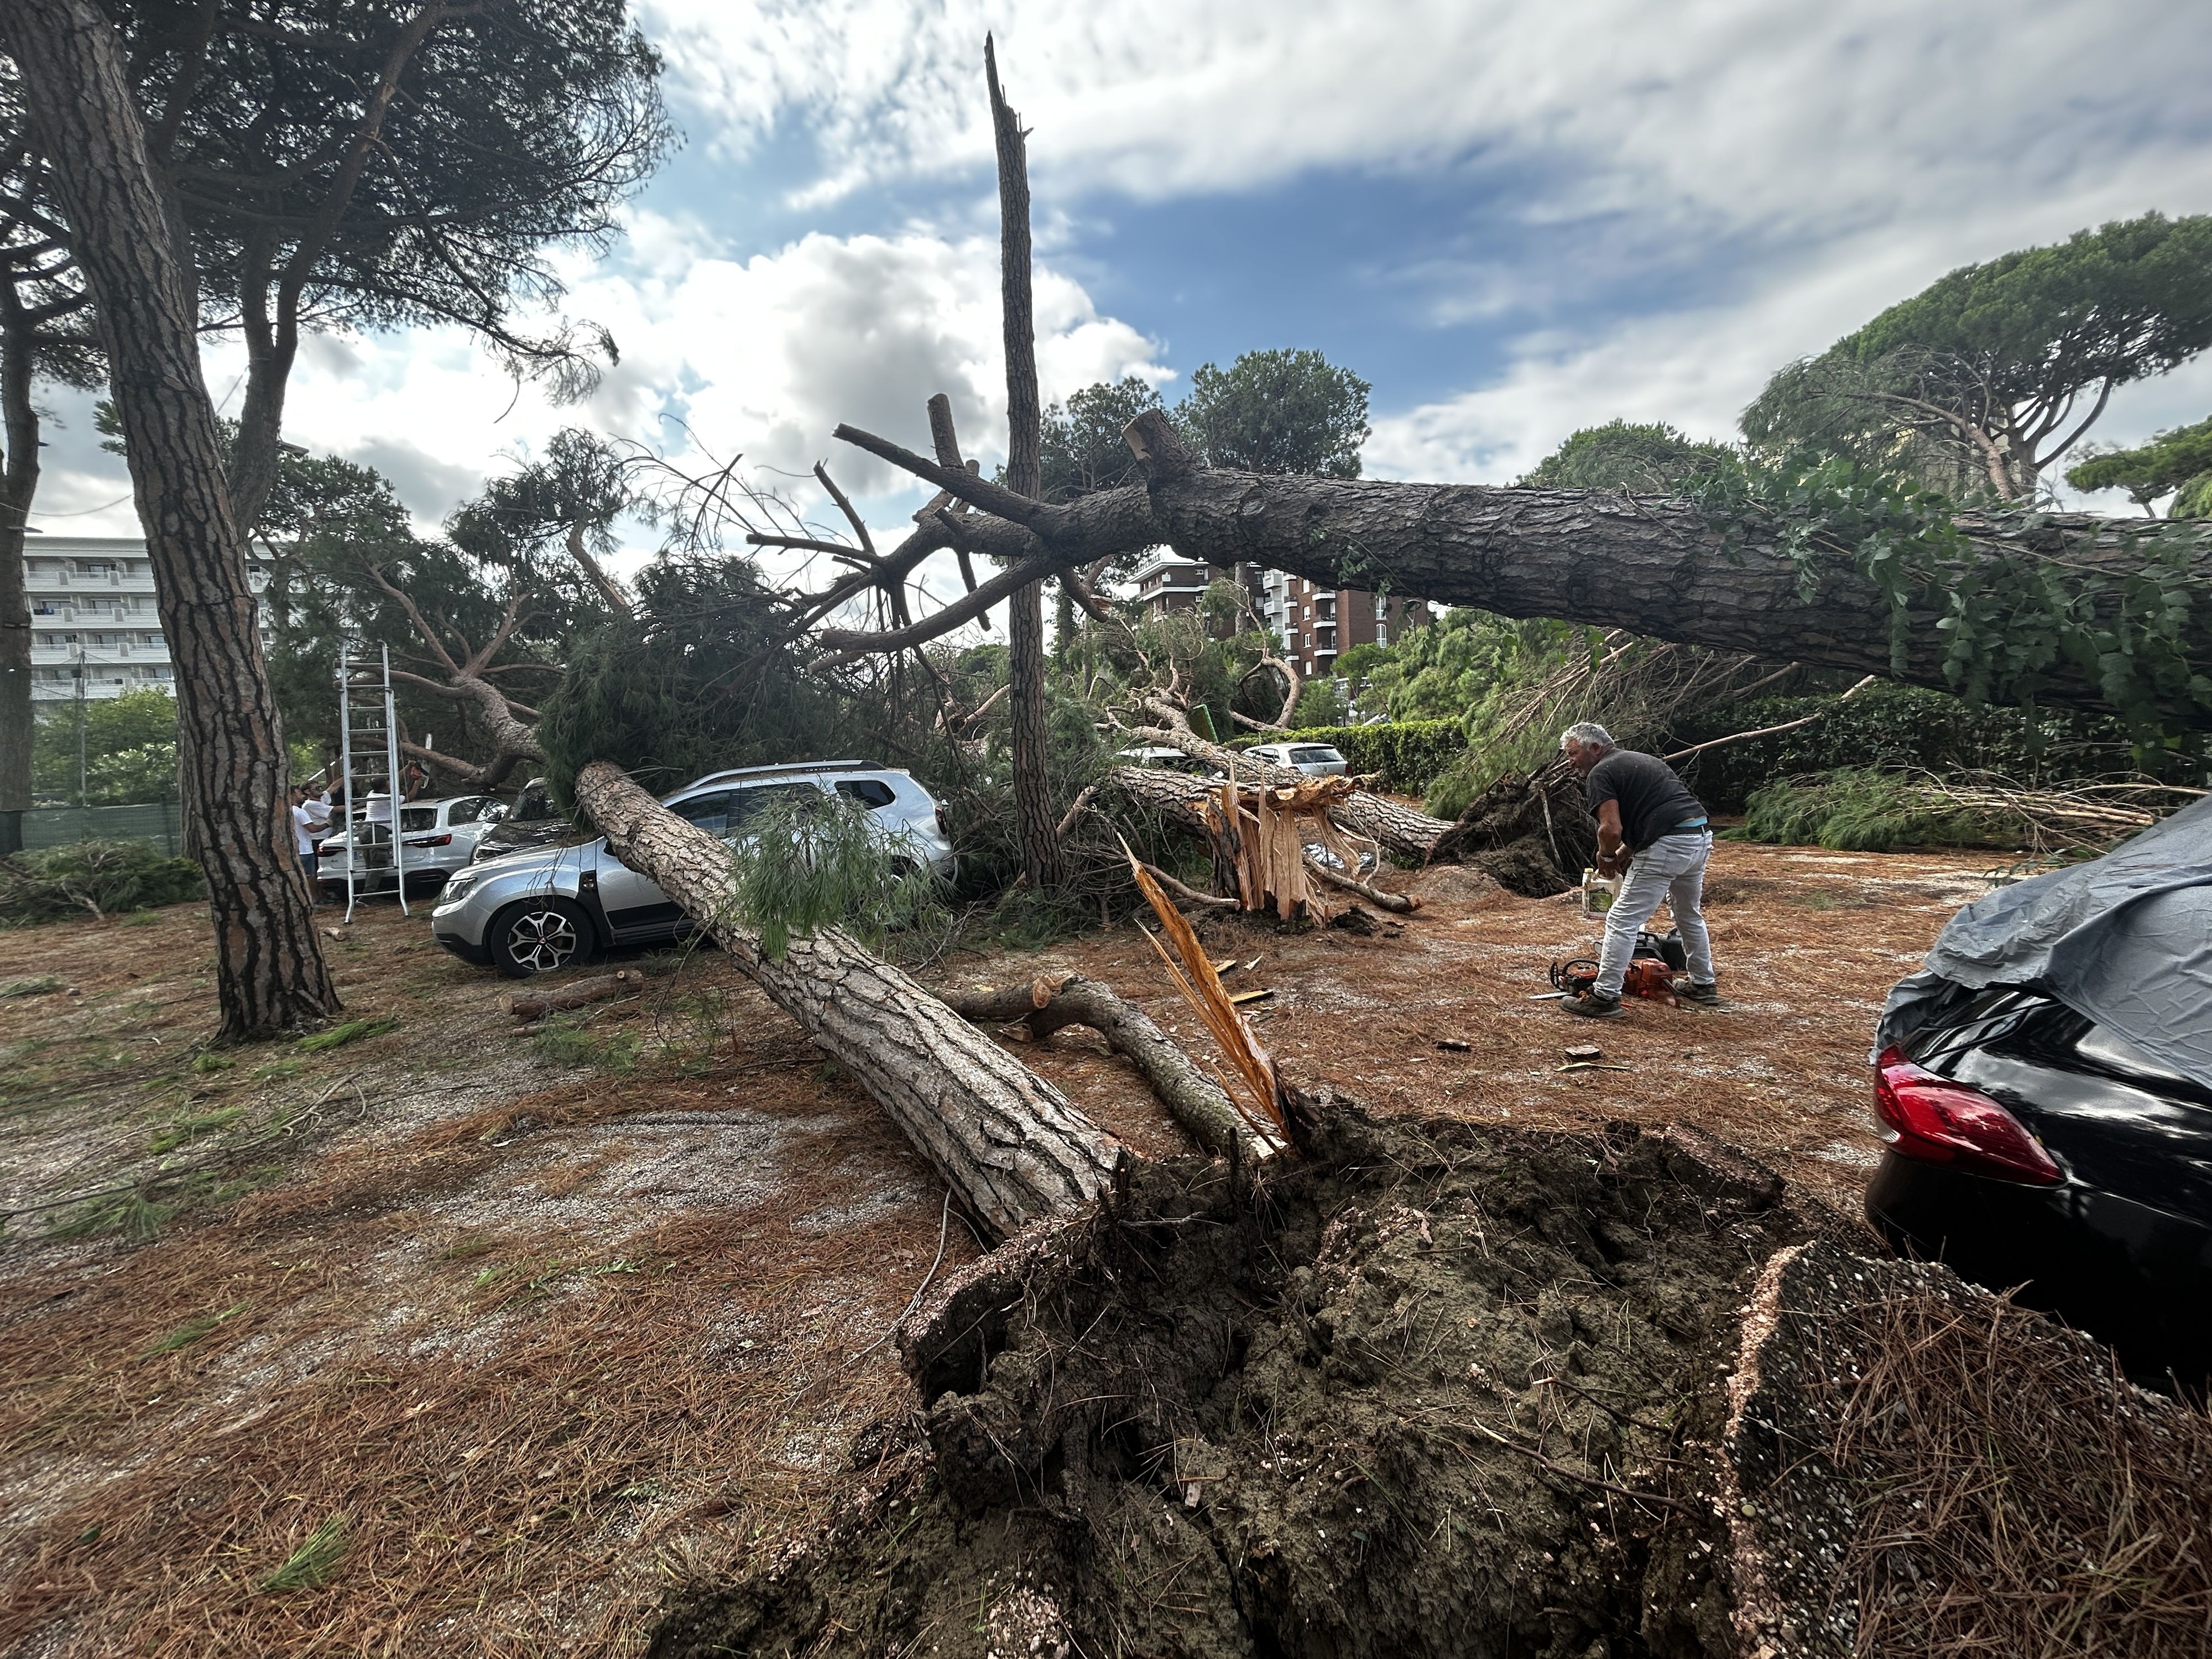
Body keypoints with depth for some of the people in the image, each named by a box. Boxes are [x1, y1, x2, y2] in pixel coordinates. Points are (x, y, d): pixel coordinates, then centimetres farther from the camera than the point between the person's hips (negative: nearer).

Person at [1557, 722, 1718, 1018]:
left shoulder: (1601, 773, -5)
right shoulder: (1643, 759, 24)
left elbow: (1612, 829, -16)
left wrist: (1606, 857, 4)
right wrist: (1624, 853, 22)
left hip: (1667, 847, -9)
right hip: (1701, 836, 9)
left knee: (1623, 921, -3)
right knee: (1689, 914, 28)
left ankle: (1604, 998, -1)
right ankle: (1703, 985, 42)